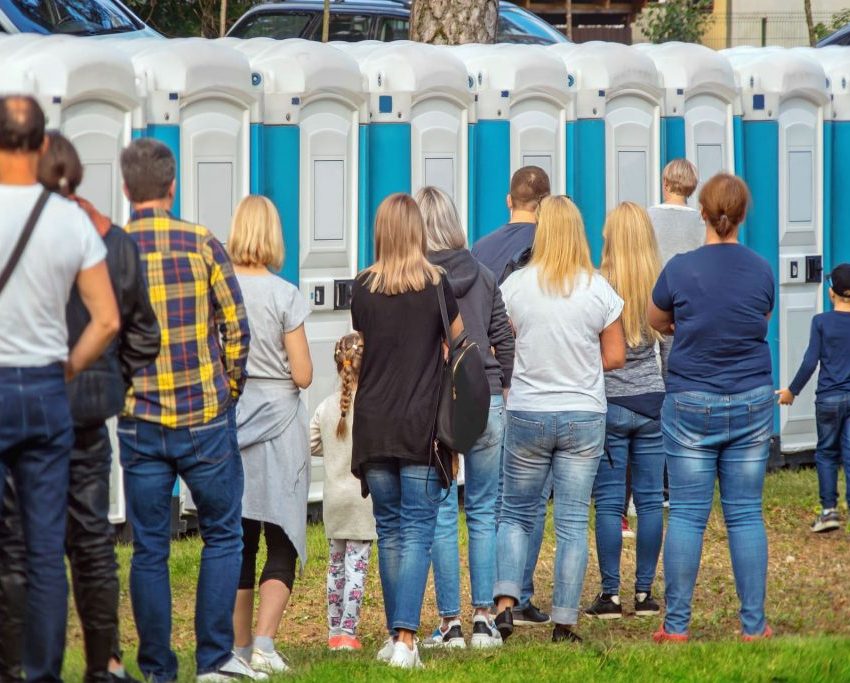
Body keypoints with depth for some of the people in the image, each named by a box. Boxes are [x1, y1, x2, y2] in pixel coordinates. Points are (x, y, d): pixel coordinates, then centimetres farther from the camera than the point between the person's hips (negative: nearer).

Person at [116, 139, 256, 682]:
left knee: (149, 549, 7)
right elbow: (237, 327, -3)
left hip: (140, 426, 1)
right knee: (223, 535, 12)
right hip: (206, 421, -1)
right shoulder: (203, 244, -5)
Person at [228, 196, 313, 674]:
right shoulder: (285, 296, -10)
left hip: (228, 423, 3)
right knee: (282, 544, 1)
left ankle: (242, 648, 16)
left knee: (238, 541, 12)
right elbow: (303, 375, -9)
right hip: (279, 424, -3)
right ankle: (265, 641, -15)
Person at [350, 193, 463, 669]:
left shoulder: (364, 287, 1)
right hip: (422, 424, -2)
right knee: (418, 530, -3)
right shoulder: (436, 284, -4)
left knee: (389, 530, 14)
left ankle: (395, 635, 18)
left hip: (373, 425, 2)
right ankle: (405, 638, -15)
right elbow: (458, 342, 9)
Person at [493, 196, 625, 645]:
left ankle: (505, 602, -3)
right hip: (584, 417, 0)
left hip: (527, 415, 0)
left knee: (516, 513, 14)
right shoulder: (598, 289, -6)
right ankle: (564, 622, 5)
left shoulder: (516, 286, -8)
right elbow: (616, 357, 0)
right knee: (573, 522, 5)